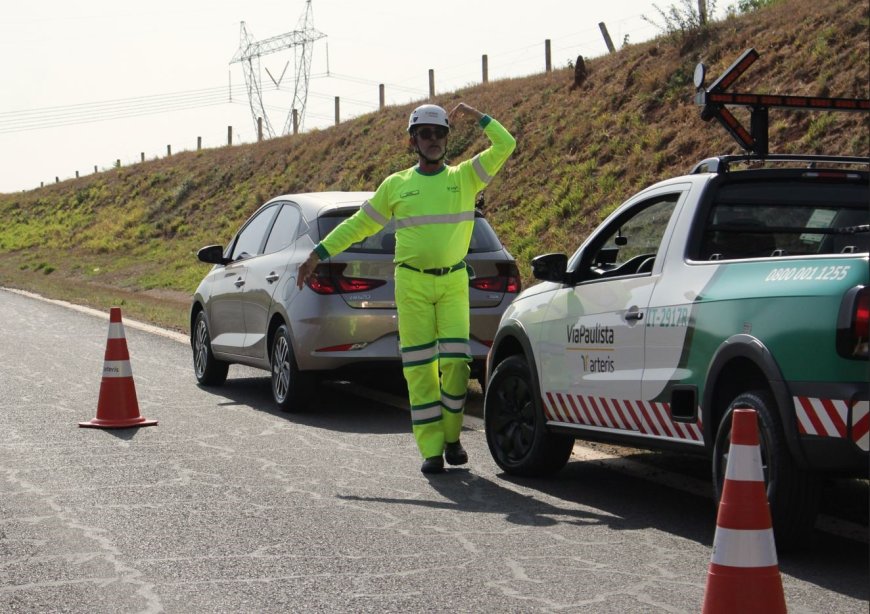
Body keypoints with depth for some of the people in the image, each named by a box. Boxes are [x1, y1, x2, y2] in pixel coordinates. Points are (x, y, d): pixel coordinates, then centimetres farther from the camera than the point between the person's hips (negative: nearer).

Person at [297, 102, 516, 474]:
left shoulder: (466, 177, 9)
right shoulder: (396, 185, 9)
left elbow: (505, 145, 1)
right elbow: (358, 224, 13)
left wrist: (477, 117, 1)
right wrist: (318, 255, 10)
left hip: (454, 282, 0)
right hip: (412, 282, 0)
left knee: (455, 359, -9)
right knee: (419, 367, -3)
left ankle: (451, 436, 11)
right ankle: (431, 449, 1)